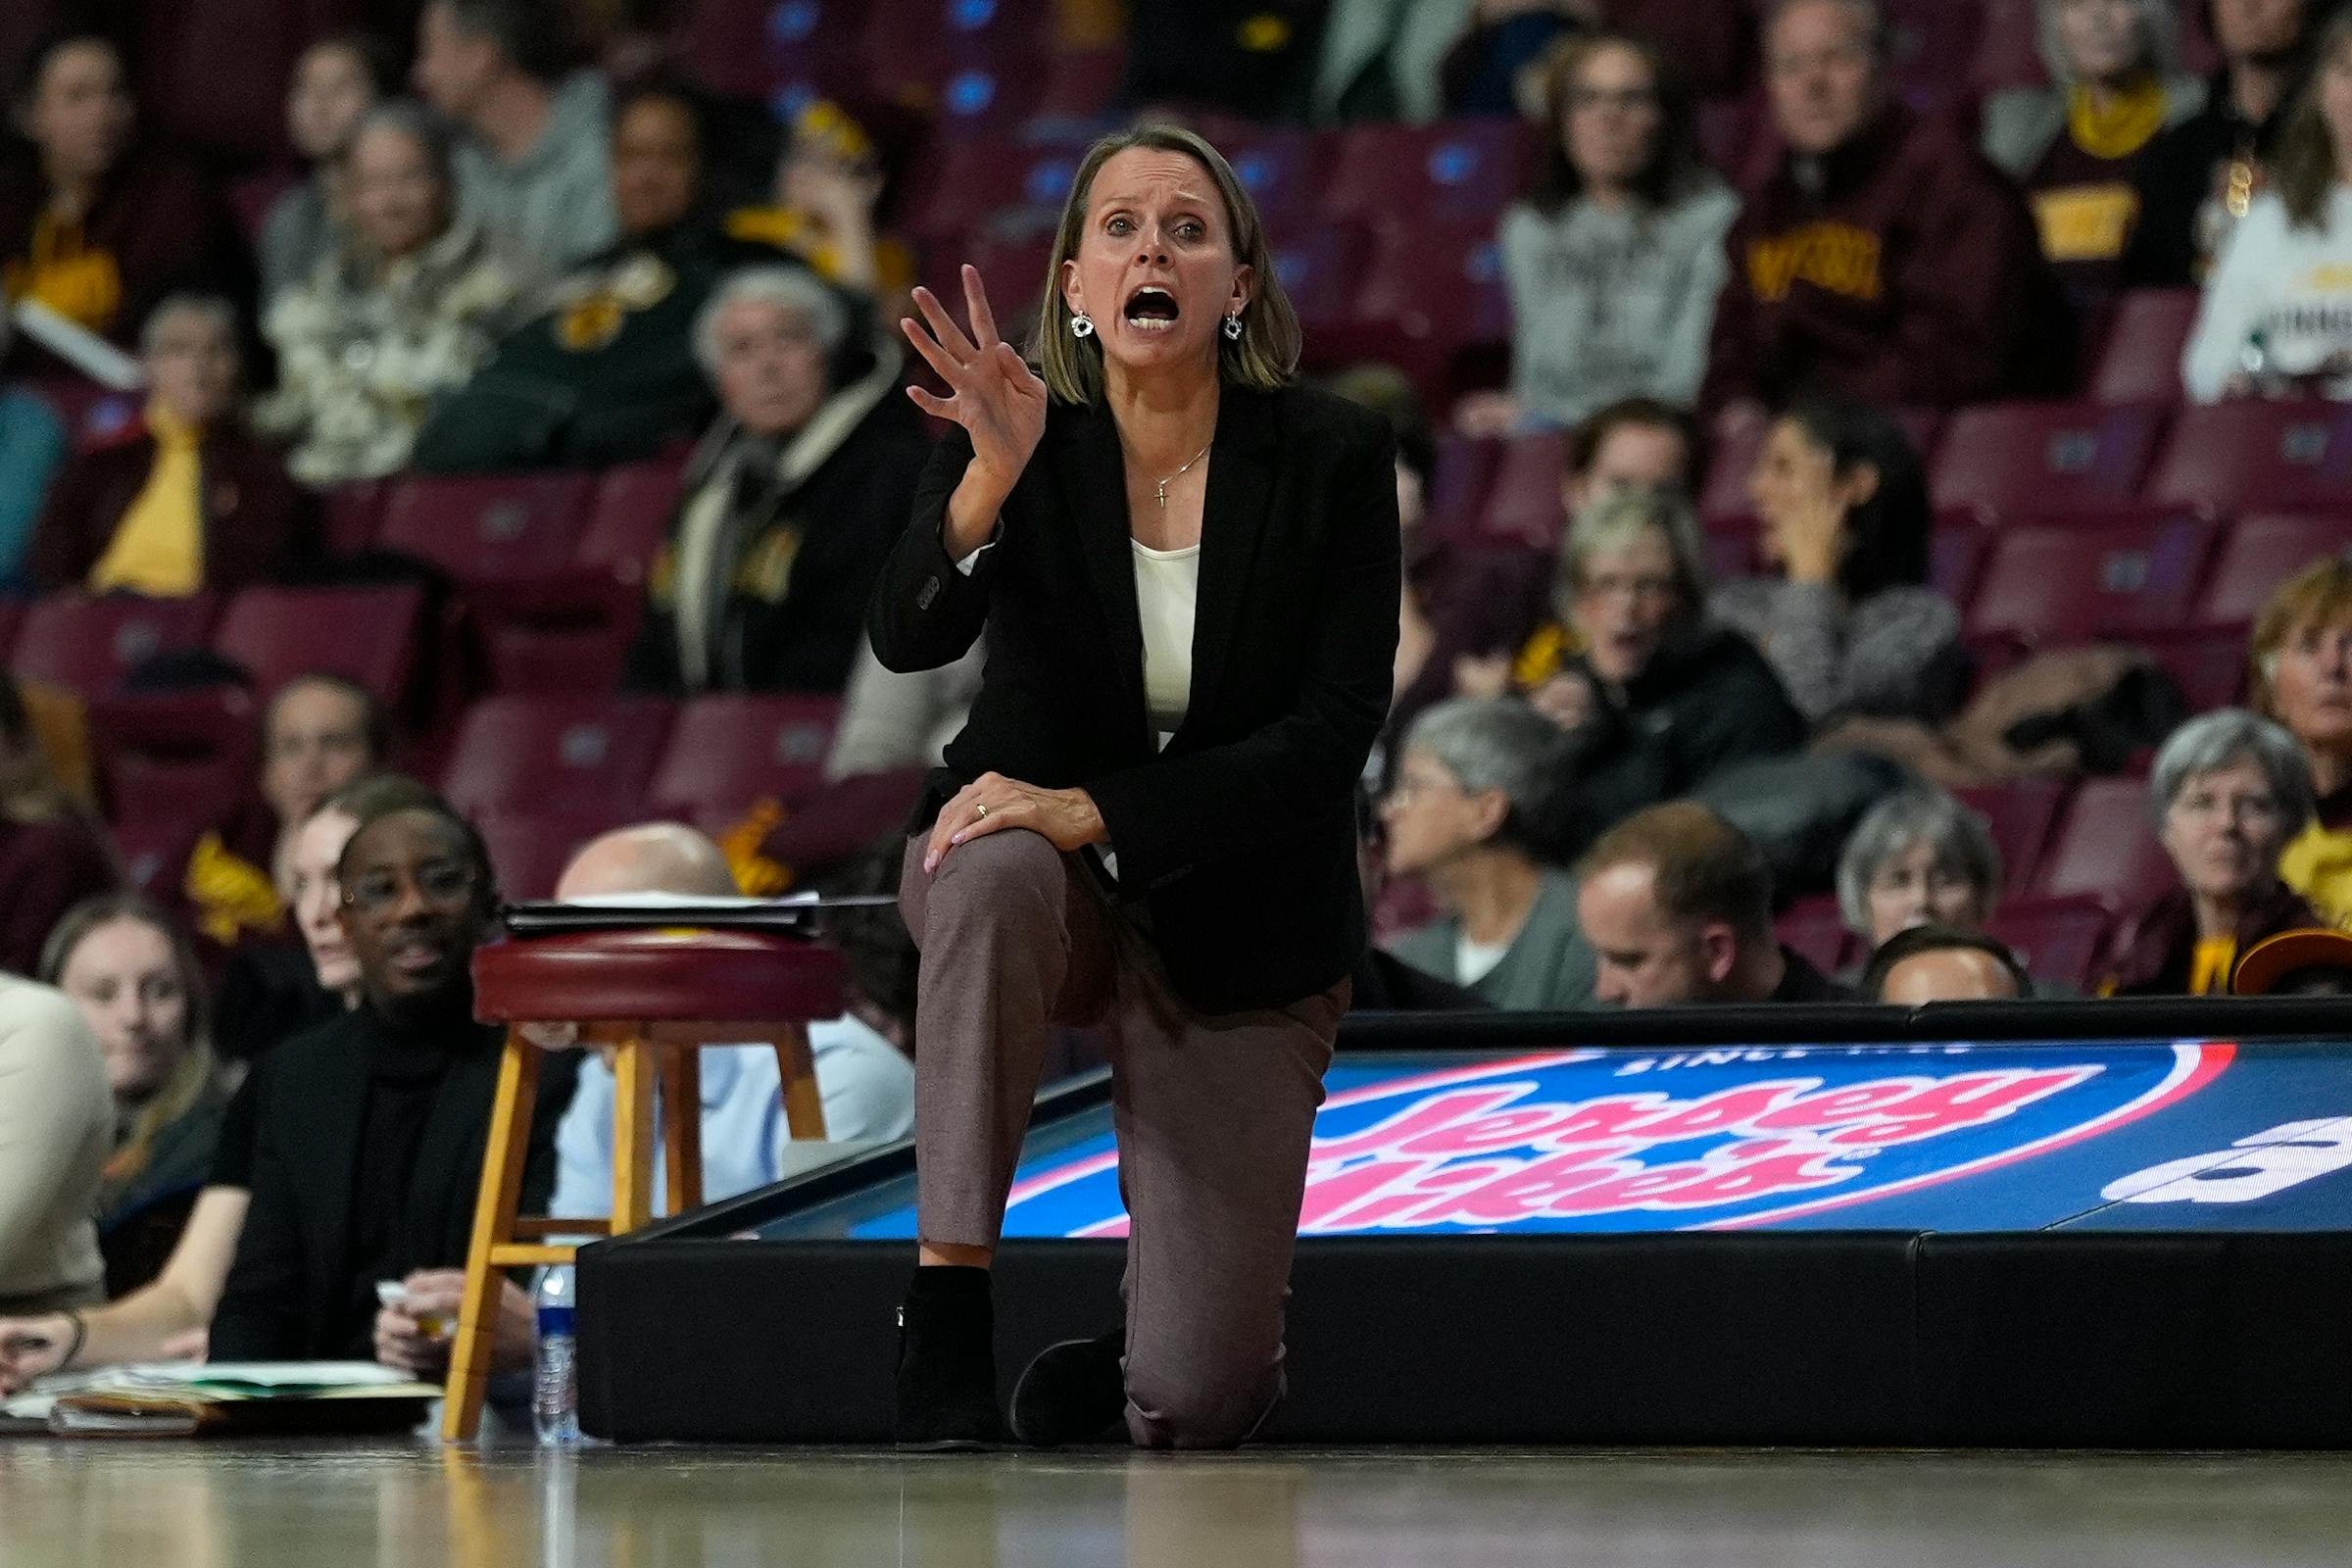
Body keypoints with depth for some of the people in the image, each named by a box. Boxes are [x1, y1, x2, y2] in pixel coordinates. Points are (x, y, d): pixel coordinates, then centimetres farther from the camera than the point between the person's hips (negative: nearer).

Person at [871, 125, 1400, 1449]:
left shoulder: (1334, 456, -11)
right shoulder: (1013, 437, -10)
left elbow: (1333, 732, -17)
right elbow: (910, 638, -26)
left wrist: (1095, 811, -27)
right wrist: (994, 470, -45)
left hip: (1240, 925, -1)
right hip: (1044, 866, 1)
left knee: (1192, 1405, -13)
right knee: (992, 877, -41)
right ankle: (951, 1312, -33)